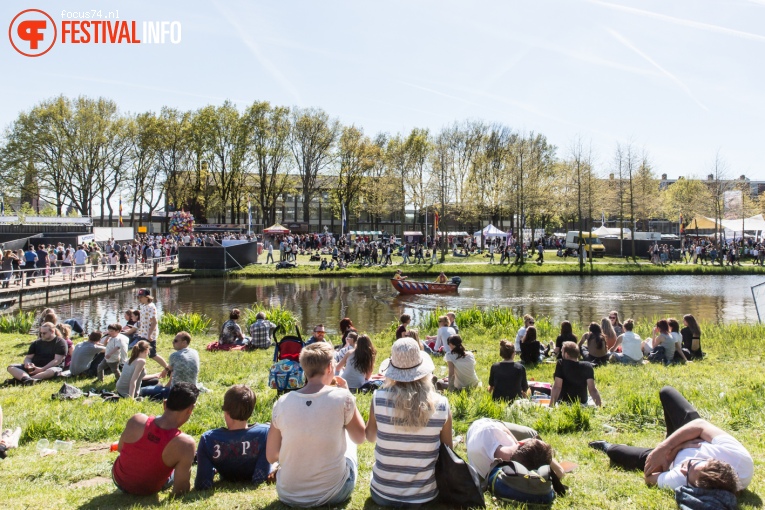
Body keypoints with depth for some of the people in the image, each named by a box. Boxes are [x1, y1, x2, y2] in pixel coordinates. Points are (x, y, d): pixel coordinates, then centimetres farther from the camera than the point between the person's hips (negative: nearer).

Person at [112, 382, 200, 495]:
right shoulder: (185, 444, -34)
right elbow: (181, 489, -27)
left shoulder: (136, 420, -26)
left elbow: (120, 448, -4)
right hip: (147, 492, -2)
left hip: (119, 480, 2)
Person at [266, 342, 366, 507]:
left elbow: (271, 457, 1)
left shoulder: (282, 403, -8)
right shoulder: (342, 398, -14)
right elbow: (360, 437, 3)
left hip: (289, 495, 2)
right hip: (333, 493, -2)